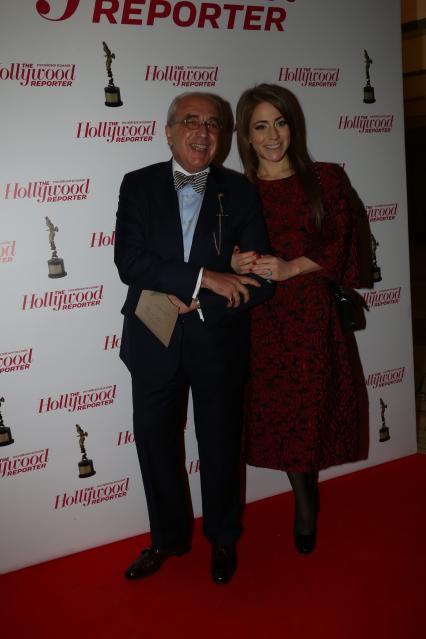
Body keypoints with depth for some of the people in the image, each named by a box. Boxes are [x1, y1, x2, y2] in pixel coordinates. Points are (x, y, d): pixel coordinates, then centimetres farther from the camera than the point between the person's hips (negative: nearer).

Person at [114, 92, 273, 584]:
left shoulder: (239, 191, -2)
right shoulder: (138, 185, -1)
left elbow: (259, 280, -7)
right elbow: (129, 261, -15)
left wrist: (193, 301, -17)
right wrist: (204, 278, -24)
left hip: (218, 344, 0)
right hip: (154, 341, 1)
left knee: (220, 448, 15)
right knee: (155, 445, 14)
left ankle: (222, 538, 39)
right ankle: (168, 537, 38)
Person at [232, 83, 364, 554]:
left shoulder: (325, 179, 4)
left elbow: (339, 246, -2)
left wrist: (290, 268, -15)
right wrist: (236, 262, -14)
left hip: (311, 315, -1)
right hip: (261, 318, 1)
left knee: (308, 407, 2)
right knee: (277, 413, 6)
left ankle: (305, 497, 30)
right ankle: (305, 498, 30)